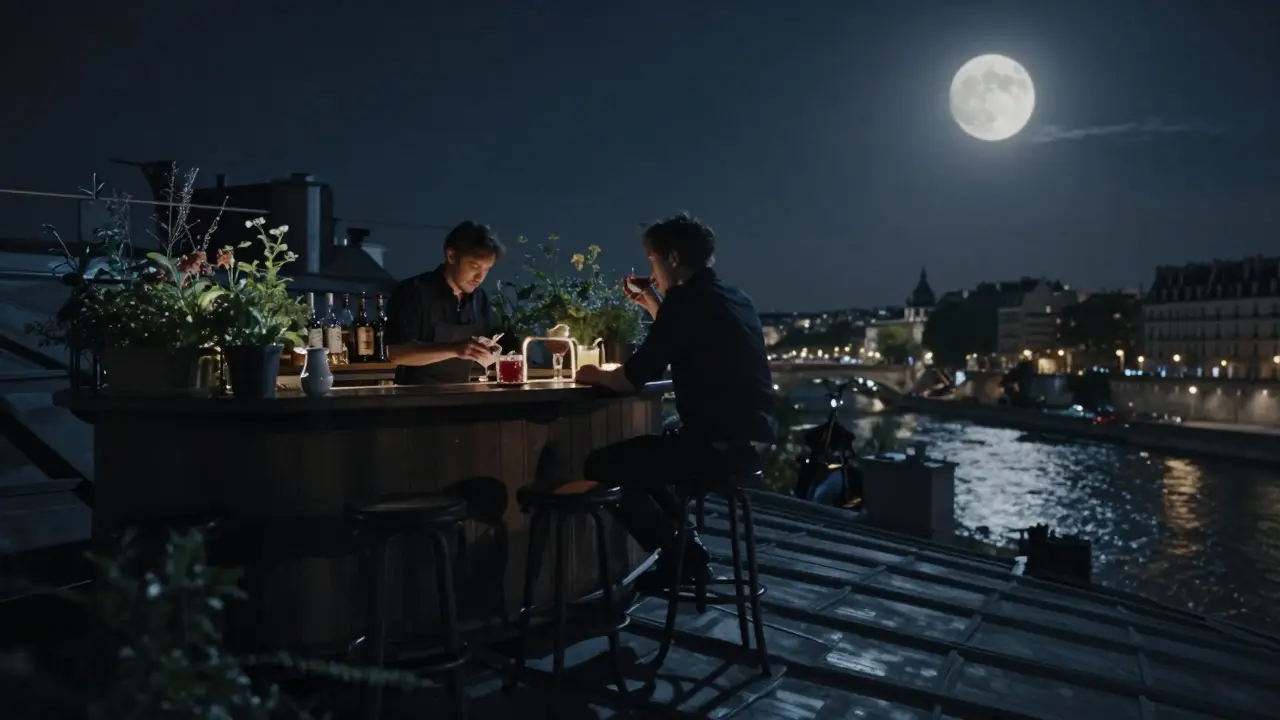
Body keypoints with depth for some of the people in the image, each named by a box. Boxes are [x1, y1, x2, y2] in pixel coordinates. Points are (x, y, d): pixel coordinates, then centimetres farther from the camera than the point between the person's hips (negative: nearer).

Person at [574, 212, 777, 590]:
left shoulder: (686, 299, -12)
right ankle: (687, 550, 24)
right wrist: (653, 304, 25)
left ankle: (680, 558, 9)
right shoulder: (733, 299, 15)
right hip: (750, 439, 10)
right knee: (635, 456, 26)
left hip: (721, 444, -10)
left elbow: (631, 379, -13)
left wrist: (593, 375, 7)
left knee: (601, 465, 0)